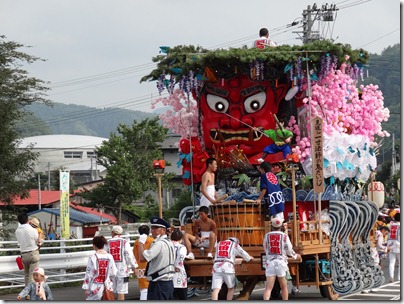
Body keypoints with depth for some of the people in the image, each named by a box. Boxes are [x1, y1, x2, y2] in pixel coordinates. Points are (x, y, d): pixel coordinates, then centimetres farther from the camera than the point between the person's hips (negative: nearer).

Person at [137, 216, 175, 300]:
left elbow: (142, 258, -21)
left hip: (158, 284, -10)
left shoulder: (159, 244, -16)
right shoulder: (169, 243, 15)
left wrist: (141, 242, -11)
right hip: (168, 283, 10)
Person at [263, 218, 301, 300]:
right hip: (281, 262, -1)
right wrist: (295, 256, 24)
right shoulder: (284, 236, -1)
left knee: (268, 287, -7)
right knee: (283, 286, 16)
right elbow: (289, 251, 3)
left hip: (270, 262, 1)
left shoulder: (267, 236, 5)